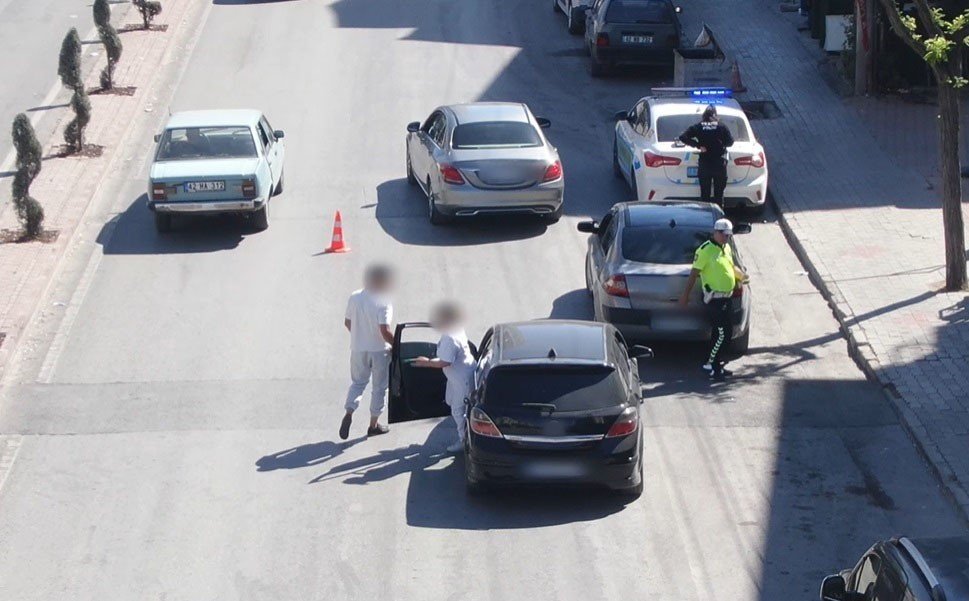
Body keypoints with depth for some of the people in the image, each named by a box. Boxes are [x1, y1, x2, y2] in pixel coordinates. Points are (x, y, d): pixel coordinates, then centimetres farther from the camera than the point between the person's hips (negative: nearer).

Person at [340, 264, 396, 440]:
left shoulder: (354, 298, -4)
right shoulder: (383, 303, -21)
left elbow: (347, 323, 5)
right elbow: (385, 331, -25)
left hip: (358, 348, 4)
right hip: (379, 350, -4)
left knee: (358, 382, 19)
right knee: (379, 387, 12)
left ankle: (349, 413, -3)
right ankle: (374, 425, 19)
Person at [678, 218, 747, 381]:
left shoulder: (726, 248, 11)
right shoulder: (705, 250, -15)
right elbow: (694, 273, -16)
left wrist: (741, 275, 13)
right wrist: (686, 294, -17)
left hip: (726, 297, 9)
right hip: (715, 298, -9)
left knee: (719, 333, 14)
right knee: (723, 334, -10)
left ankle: (714, 363, 23)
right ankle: (712, 366, -2)